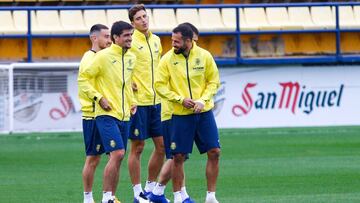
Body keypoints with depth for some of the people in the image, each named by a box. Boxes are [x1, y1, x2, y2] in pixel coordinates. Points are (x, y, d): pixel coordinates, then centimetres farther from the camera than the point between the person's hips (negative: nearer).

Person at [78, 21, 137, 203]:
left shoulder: (131, 58, 11)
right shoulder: (103, 56, -10)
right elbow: (83, 79, -7)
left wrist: (132, 102, 16)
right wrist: (99, 98, -14)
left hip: (124, 115, 7)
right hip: (107, 114, -7)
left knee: (117, 158, 8)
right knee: (117, 154, -18)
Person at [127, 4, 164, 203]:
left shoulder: (156, 40, 11)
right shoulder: (130, 41, -10)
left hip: (156, 100, 7)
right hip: (138, 101, -7)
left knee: (161, 145, 7)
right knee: (137, 147, -1)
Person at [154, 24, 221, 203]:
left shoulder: (204, 56, -1)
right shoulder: (167, 59, -5)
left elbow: (214, 81, 5)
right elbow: (160, 86, -3)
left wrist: (203, 100, -10)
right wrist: (181, 99, -14)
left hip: (204, 112, 1)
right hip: (180, 114, -1)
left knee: (214, 152, -2)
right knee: (178, 156, 0)